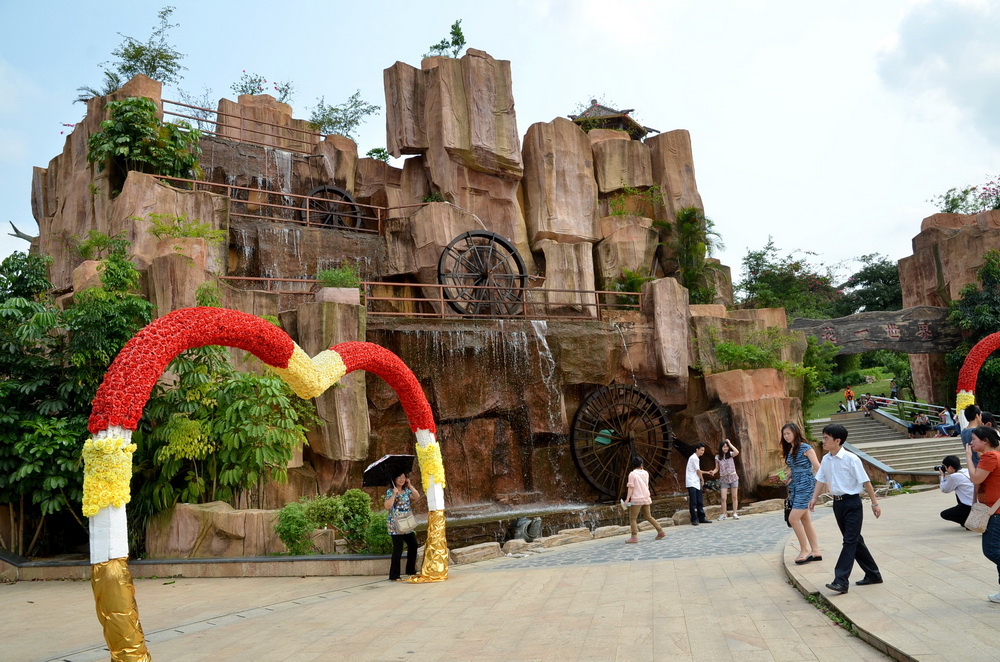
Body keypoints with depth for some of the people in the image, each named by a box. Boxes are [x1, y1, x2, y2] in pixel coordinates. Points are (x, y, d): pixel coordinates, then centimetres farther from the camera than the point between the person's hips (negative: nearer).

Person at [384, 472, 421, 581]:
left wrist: (410, 485, -4)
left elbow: (417, 496, -1)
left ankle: (411, 570, 28)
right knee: (398, 549, -8)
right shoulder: (390, 492, -7)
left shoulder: (407, 491, 12)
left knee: (413, 545, 12)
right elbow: (387, 506, -18)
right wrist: (394, 494, -24)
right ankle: (394, 576, -1)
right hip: (396, 525, -7)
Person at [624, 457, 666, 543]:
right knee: (648, 516, 19)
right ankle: (660, 531, 16)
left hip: (637, 499, -6)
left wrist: (627, 498, -12)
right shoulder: (645, 473, 10)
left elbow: (631, 487, -11)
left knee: (632, 518, -1)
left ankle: (634, 537, -10)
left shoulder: (632, 474, -6)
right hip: (646, 498, 6)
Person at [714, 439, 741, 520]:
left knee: (735, 497, 3)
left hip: (733, 477, 0)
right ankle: (723, 515, 5)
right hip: (723, 479, 0)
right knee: (723, 498, -5)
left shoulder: (730, 454, -2)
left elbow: (737, 452, -24)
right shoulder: (717, 457, 1)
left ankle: (735, 514, 12)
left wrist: (730, 443, -16)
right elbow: (717, 468, 6)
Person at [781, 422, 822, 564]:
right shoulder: (790, 450, 12)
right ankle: (816, 551, 16)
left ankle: (805, 550, 0)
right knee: (805, 520, 10)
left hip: (805, 485, -8)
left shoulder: (805, 448, -11)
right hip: (795, 486, 8)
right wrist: (790, 488, 16)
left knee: (793, 518, -12)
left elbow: (817, 467, -11)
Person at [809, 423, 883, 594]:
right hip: (837, 503, 7)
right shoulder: (826, 460, 6)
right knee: (855, 540, 15)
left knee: (850, 541, -8)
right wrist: (814, 498, 8)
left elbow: (865, 481, -11)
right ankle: (873, 575, 29)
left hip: (852, 503, -7)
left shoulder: (850, 459, -15)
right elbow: (821, 480, 16)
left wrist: (874, 503, -8)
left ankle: (841, 581, -13)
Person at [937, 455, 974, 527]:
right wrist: (947, 475, 20)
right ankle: (966, 519, 29)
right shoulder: (967, 471, 8)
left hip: (971, 507, -8)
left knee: (944, 514, 10)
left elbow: (944, 490, 1)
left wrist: (943, 476, 11)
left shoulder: (954, 476, -14)